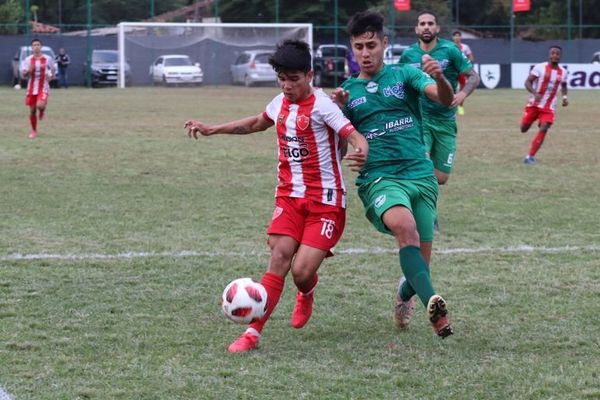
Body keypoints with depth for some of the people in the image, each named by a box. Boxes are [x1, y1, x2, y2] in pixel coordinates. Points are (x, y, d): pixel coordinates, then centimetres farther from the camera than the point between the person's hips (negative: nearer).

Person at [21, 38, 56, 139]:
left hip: (43, 88, -2)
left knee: (40, 105, -27)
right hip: (32, 88, 2)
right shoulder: (28, 60, 0)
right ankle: (34, 131, 21)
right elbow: (24, 74, -3)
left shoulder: (47, 59, -3)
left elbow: (53, 70, 15)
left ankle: (41, 111, 12)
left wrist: (50, 77, 2)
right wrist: (29, 70, -21)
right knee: (32, 111, 4)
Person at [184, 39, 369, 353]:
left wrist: (361, 153, -49)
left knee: (302, 271, -14)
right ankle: (253, 332, -14)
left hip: (325, 200, -5)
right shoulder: (281, 103, 7)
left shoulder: (321, 105, -14)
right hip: (289, 195, 5)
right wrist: (213, 129, 27)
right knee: (279, 256, -12)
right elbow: (257, 123, 30)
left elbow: (355, 136, -25)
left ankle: (306, 294, 24)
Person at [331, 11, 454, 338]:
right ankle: (433, 305, -43)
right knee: (404, 225, -35)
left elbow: (445, 99, -10)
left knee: (419, 262, 4)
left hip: (420, 174, 1)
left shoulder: (404, 75, 7)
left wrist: (439, 77, -32)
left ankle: (404, 295, 41)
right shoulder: (348, 91, 11)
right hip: (379, 179, -1)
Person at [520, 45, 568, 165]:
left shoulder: (563, 72, 3)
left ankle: (530, 157, -12)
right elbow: (528, 82, -14)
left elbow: (563, 86, 23)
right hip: (534, 104, -2)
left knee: (543, 129, -16)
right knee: (523, 129, 0)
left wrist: (565, 96, 3)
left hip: (549, 107, 2)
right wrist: (535, 93, -32)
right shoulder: (540, 67, -11)